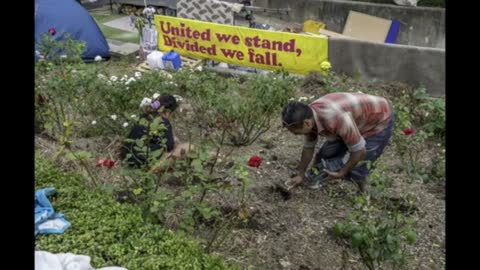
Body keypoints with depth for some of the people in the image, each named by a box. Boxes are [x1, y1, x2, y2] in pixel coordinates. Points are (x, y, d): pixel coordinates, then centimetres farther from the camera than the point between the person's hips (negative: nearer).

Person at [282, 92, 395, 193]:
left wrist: (342, 173, -16)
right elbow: (308, 148, 2)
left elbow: (359, 150, -30)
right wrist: (301, 175, 10)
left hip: (380, 120, -7)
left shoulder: (334, 119, -42)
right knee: (326, 154, 7)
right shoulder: (308, 116, -15)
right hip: (360, 120, 8)